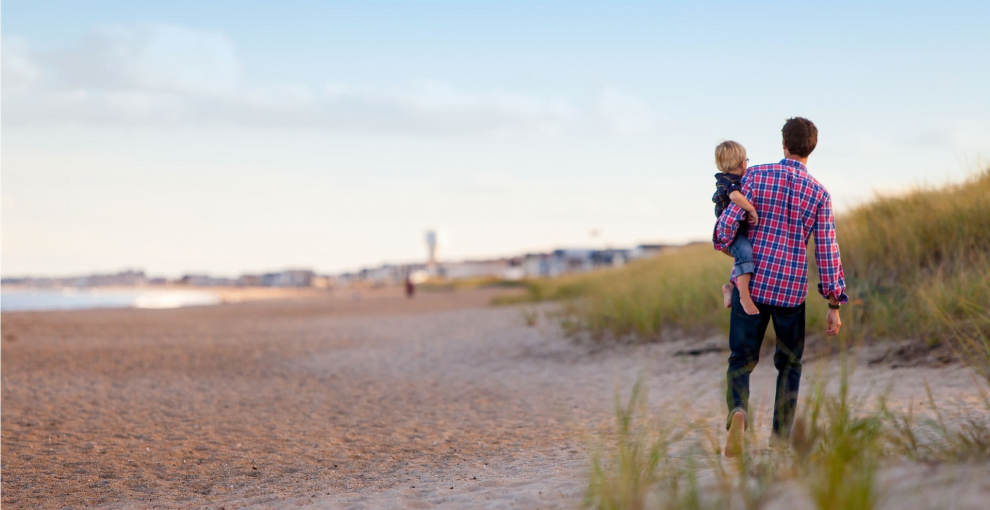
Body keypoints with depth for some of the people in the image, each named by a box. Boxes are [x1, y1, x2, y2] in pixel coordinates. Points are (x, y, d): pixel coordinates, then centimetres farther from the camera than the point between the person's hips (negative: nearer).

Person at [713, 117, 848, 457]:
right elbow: (827, 251, -3)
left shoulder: (756, 175, -3)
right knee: (789, 362, 18)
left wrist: (722, 243, 17)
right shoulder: (819, 194, -1)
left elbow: (729, 221, -8)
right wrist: (834, 304, 2)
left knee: (741, 359, 7)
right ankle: (781, 436, 16)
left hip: (751, 283, 0)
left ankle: (738, 411, -22)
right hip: (791, 289, 0)